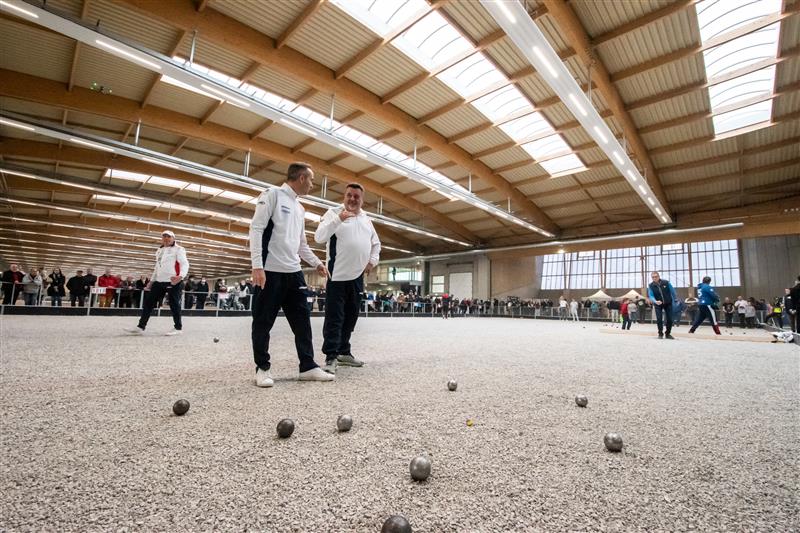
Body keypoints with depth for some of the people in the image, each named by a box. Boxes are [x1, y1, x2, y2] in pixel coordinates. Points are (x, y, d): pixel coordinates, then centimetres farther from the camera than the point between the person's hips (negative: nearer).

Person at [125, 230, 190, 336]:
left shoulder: (178, 249, -3)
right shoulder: (159, 251, 22)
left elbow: (184, 264, -15)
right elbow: (157, 267, 28)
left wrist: (180, 276, -32)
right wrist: (151, 281, 24)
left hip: (174, 281, -8)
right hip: (159, 281, 8)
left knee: (174, 304, -3)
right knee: (149, 302, 5)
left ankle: (178, 328, 8)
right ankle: (141, 327, 11)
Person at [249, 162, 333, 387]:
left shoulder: (299, 208, 19)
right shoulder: (272, 195, -3)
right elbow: (256, 229, -11)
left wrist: (316, 262, 18)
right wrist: (257, 266, -18)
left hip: (294, 272, 8)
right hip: (270, 272, -7)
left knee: (302, 320, 6)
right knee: (263, 322, 4)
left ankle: (308, 367, 14)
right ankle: (262, 368, 17)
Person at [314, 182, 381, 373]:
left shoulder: (366, 219, 16)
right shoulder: (334, 212, -2)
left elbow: (376, 243, 24)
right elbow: (319, 237, -14)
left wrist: (373, 260, 8)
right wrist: (338, 219, -23)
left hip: (357, 276, 6)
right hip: (338, 275, -6)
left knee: (350, 316, 13)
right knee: (334, 318, -6)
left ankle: (344, 352, 25)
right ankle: (331, 356, 1)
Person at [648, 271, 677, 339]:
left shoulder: (666, 282, -11)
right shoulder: (650, 286, -10)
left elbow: (672, 292, 0)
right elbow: (651, 296, -14)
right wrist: (655, 301, -34)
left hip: (668, 303, 1)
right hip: (658, 305, -1)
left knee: (669, 319, 2)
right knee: (659, 319, -7)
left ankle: (668, 333, 19)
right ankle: (660, 334, 8)